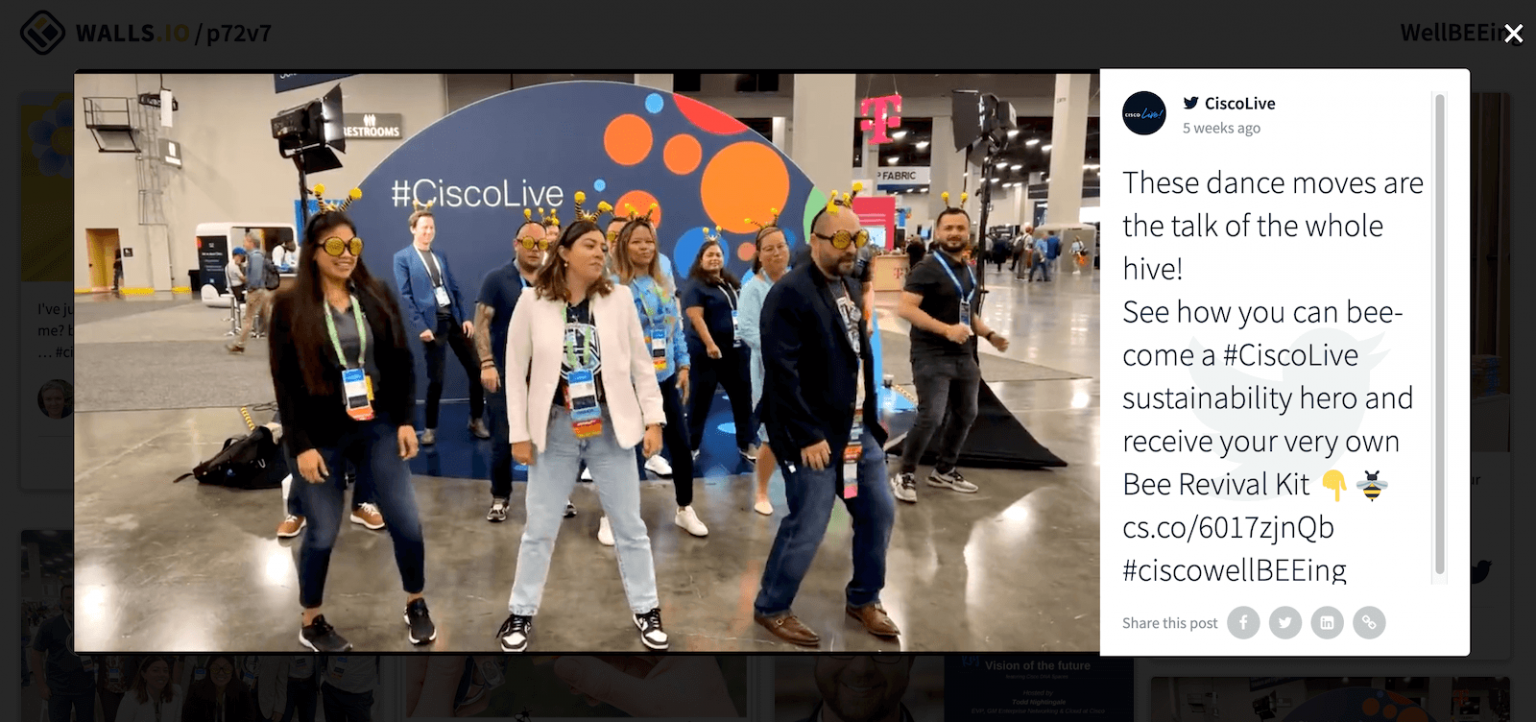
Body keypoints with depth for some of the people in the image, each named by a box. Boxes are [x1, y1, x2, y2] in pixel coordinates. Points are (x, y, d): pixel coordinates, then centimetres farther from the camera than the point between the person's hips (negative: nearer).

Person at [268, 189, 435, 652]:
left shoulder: (377, 295, 3)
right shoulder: (291, 306, -5)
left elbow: (401, 362, 6)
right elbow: (285, 382, -7)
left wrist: (405, 420, 0)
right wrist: (300, 444, -12)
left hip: (377, 428, 3)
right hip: (321, 436, -3)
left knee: (407, 523, 2)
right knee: (322, 533, 7)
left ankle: (416, 606, 25)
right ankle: (311, 624, 28)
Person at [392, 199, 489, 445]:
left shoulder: (440, 256, 15)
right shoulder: (402, 258, -1)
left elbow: (454, 288, 13)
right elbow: (405, 296, -7)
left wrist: (466, 317, 2)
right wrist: (420, 326, -14)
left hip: (454, 319, 5)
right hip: (432, 323, -5)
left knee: (476, 369, 4)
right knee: (435, 379, -1)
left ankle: (476, 421, 19)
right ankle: (430, 428, 16)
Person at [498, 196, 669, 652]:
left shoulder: (619, 298, -2)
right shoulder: (533, 302, -6)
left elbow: (641, 363, 3)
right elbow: (516, 371, -2)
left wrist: (653, 420, -3)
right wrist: (519, 434, -4)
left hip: (611, 426, 1)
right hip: (555, 429, -1)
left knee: (629, 525, 10)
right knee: (539, 529, 10)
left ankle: (646, 610, 25)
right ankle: (521, 613, 27)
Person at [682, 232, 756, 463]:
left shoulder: (732, 283, 12)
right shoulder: (696, 286, -8)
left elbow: (743, 311, 19)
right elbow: (696, 318, -17)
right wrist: (710, 344, -25)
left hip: (736, 348, 6)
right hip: (708, 350, -6)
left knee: (743, 395, 8)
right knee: (701, 399, 4)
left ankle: (745, 445, 18)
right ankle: (692, 446, 15)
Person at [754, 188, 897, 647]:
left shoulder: (851, 287, 11)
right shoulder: (790, 293, -16)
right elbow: (782, 372, -21)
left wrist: (872, 415, 13)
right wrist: (808, 436, -21)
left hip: (858, 429, 9)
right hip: (814, 435, -9)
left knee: (879, 512, 14)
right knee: (807, 527, -2)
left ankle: (864, 599, 33)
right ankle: (771, 608, 19)